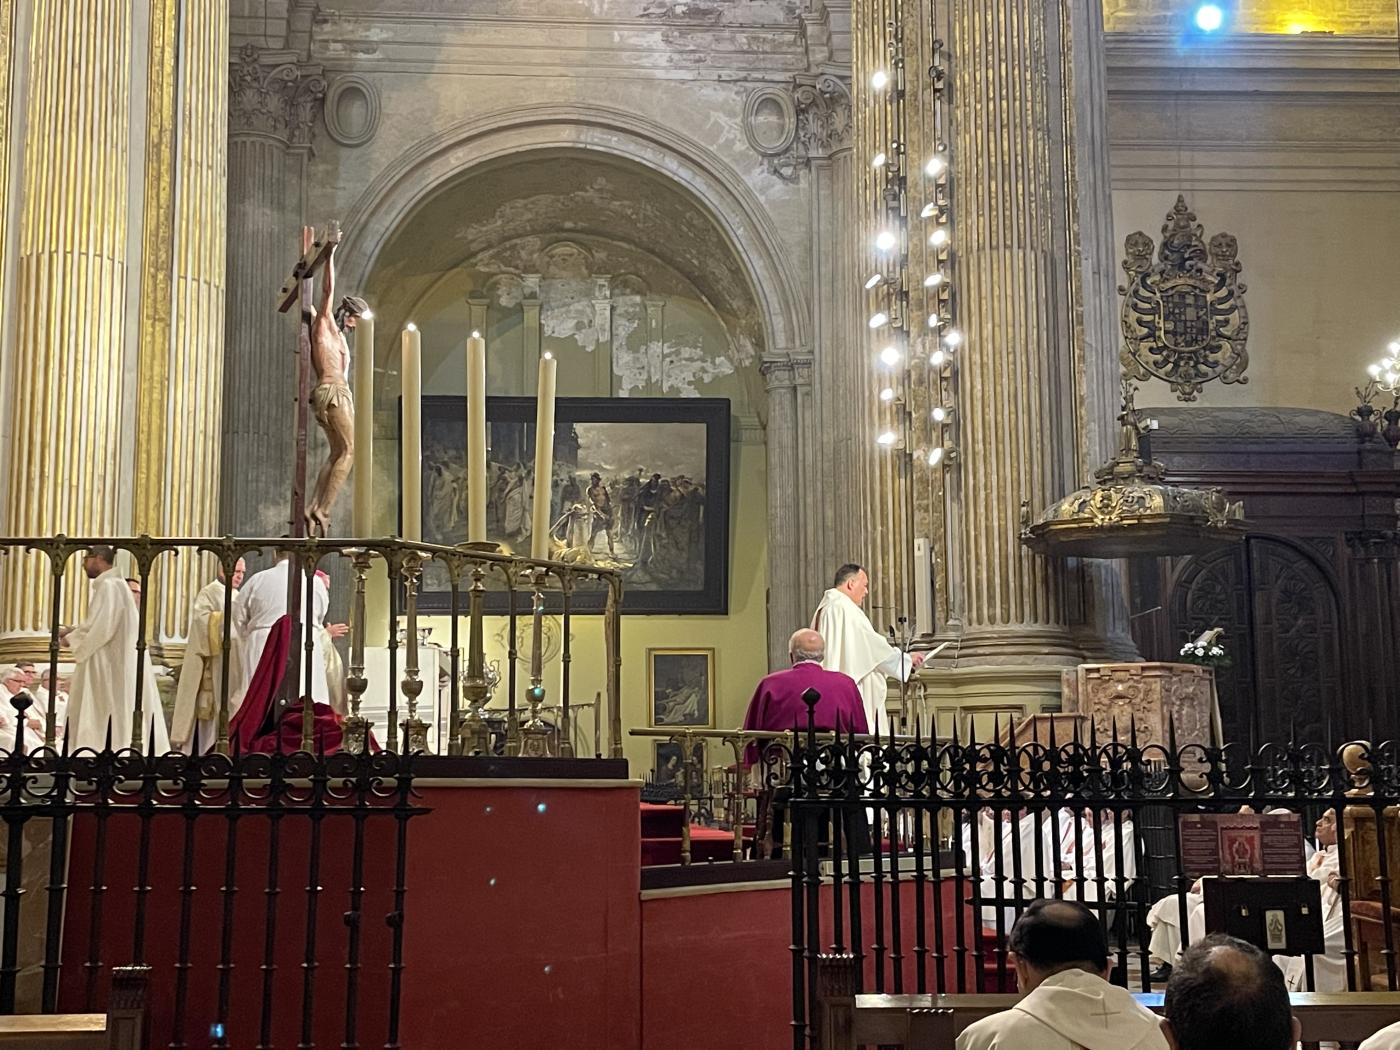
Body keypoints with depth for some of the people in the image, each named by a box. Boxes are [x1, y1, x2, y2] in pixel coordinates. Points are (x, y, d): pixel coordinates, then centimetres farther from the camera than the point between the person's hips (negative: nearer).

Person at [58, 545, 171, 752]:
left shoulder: (109, 586, -15)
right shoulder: (110, 584, 16)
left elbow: (102, 628, -20)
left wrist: (73, 640, -6)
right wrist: (72, 630, 13)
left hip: (112, 664, -10)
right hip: (112, 662, 10)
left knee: (109, 716, -7)